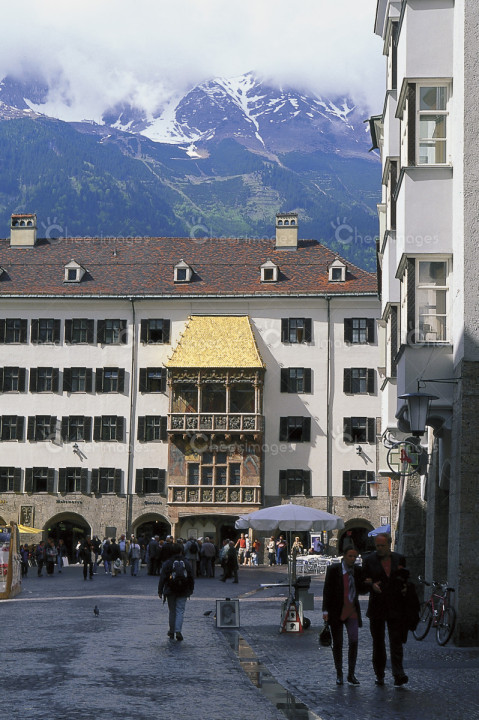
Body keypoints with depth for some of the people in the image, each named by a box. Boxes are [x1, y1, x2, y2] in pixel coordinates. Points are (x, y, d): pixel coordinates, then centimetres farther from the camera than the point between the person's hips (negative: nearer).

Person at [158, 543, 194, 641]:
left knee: (172, 611, 12)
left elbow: (162, 578, -5)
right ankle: (178, 631, -15)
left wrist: (160, 590, 1)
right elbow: (191, 578, 6)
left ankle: (171, 631, 17)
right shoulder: (186, 563, 0)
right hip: (183, 592, 0)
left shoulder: (167, 563, -5)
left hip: (170, 591, 0)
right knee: (180, 611, 0)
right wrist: (190, 590, 16)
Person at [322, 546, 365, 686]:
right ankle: (339, 674, 18)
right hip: (336, 612, -2)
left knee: (353, 641, -10)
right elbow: (327, 590, -4)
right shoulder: (333, 570, -4)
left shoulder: (357, 571, 4)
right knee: (337, 643, 6)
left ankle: (351, 674, -1)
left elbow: (361, 590, 9)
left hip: (352, 611, 2)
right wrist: (325, 610, -10)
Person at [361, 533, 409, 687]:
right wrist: (372, 585, -21)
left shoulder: (400, 559, 9)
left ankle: (398, 674, -15)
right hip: (377, 608, 0)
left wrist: (406, 588, -4)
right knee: (378, 642, 8)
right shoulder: (369, 560, 3)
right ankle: (379, 675, 18)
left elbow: (406, 578, 17)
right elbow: (364, 581, 0)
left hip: (396, 608, 0)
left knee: (396, 640, -8)